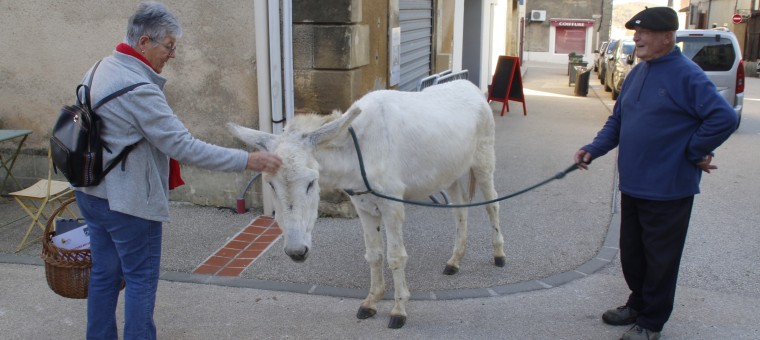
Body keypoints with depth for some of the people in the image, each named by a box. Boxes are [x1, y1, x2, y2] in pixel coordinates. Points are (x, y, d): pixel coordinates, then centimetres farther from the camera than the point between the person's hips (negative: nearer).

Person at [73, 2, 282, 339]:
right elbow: (183, 147, -27)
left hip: (92, 193, 9)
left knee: (104, 274, 18)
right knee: (141, 279, 5)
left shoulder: (100, 69, 5)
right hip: (128, 201, -9)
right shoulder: (139, 90, -24)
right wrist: (246, 160, -26)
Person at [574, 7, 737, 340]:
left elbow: (725, 117, -20)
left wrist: (693, 152, -13)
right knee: (630, 252, 19)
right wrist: (594, 149, 1)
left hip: (668, 190, -8)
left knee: (660, 259, 7)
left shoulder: (686, 75, -16)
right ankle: (638, 303, 38)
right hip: (632, 184, 8)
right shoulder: (637, 73, 9)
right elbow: (617, 120, 14)